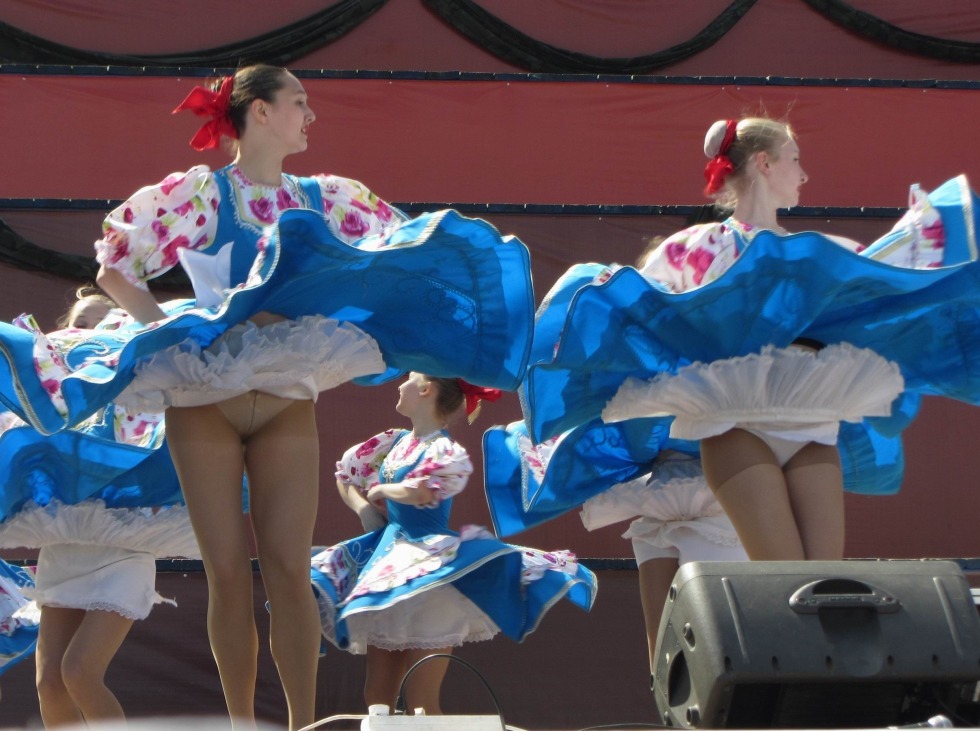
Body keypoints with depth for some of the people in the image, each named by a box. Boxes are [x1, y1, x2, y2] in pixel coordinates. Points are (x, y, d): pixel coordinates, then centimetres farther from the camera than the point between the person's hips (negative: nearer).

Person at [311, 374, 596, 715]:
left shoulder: (447, 452, -11)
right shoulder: (396, 442, 12)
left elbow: (415, 492, -27)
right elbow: (345, 474, 22)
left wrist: (378, 491, -6)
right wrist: (366, 511, 4)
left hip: (431, 570, -8)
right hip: (389, 560, 8)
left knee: (420, 699, -10)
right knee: (377, 696, 7)